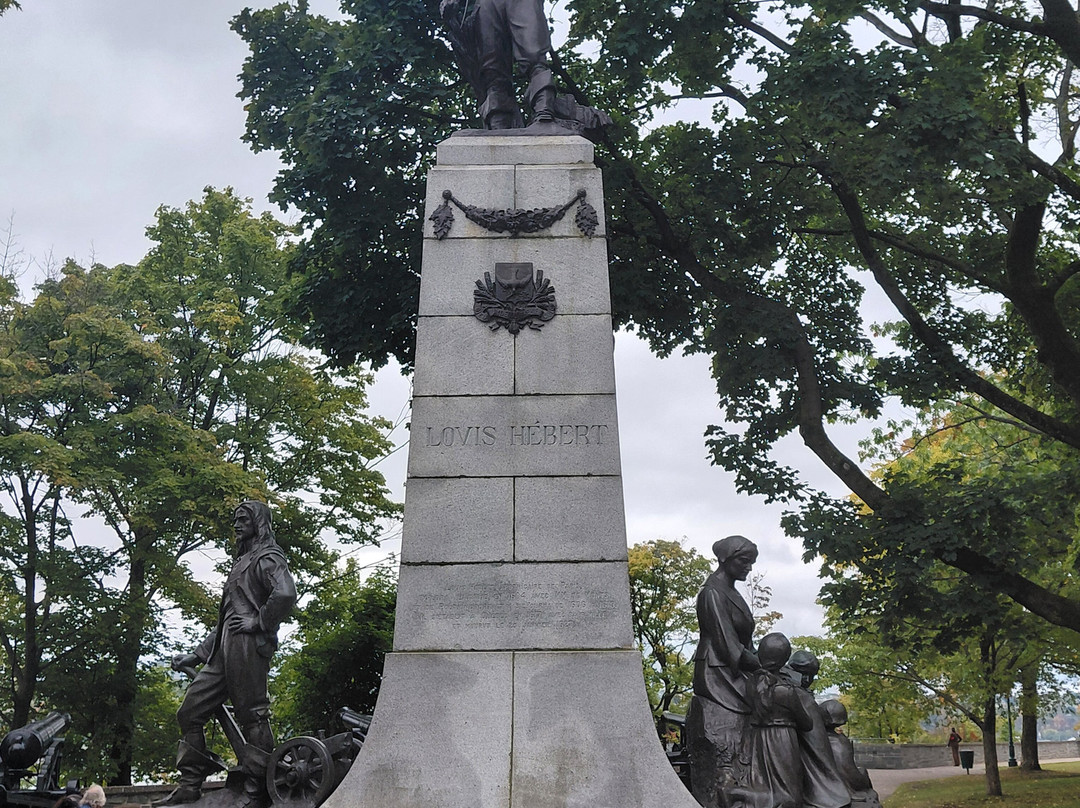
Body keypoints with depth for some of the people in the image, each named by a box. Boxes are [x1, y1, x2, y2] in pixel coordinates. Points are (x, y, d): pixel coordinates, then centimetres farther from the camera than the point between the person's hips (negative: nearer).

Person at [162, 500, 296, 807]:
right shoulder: (241, 561, 28)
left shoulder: (268, 557, -2)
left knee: (252, 717, -7)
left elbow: (286, 594, -23)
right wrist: (197, 655, 26)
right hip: (224, 652, 10)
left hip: (248, 647, -10)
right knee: (190, 711, 10)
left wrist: (259, 623, -14)